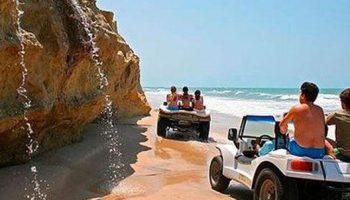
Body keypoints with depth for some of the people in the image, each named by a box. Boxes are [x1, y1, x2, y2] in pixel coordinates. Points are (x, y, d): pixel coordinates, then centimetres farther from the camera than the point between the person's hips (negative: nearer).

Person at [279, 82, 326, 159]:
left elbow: (282, 125, 9)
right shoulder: (320, 110, 5)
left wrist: (284, 130, 33)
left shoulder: (296, 109, -5)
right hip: (319, 153, 4)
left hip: (301, 150, -4)